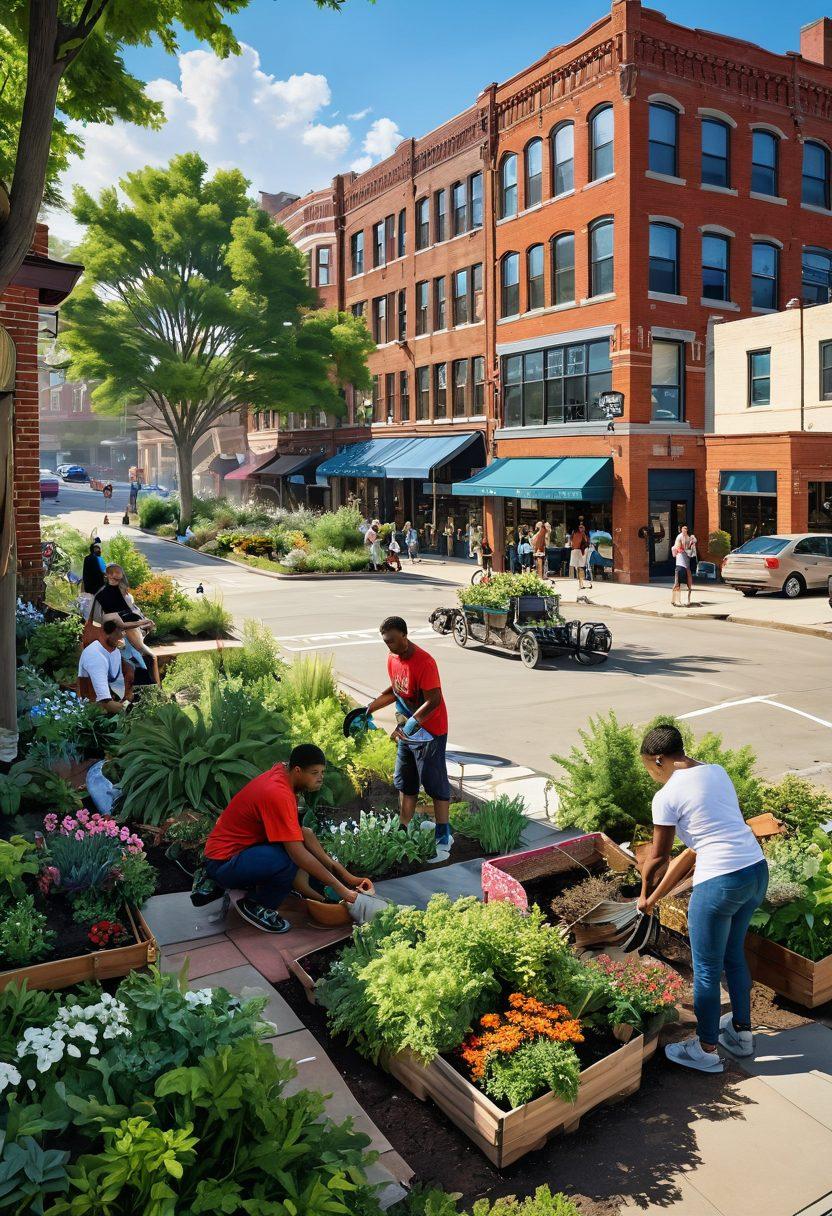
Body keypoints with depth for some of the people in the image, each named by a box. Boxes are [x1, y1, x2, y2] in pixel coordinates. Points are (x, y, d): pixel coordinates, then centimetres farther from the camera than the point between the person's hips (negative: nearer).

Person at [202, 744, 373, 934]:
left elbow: (300, 832, 3)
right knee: (292, 860, -30)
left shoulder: (282, 775, 0)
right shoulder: (277, 793, -27)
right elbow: (297, 854, -29)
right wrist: (338, 887, -23)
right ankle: (254, 905, -4)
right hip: (222, 863, -10)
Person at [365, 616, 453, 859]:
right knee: (405, 783, 16)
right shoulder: (392, 659, 2)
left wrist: (410, 724, -31)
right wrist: (370, 708, 7)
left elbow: (433, 701, -26)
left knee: (435, 784, -1)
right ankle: (404, 830, 28)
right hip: (407, 730, 8)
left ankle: (443, 838, 7)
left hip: (429, 731, -8)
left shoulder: (424, 662, -25)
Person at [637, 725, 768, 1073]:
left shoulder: (667, 796, -11)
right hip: (757, 871, 8)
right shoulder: (717, 771, 11)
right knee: (733, 953, 28)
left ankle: (706, 1050, 28)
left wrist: (645, 895, 19)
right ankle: (741, 1032, 43)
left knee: (706, 970, 12)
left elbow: (659, 857, -3)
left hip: (720, 883, -8)